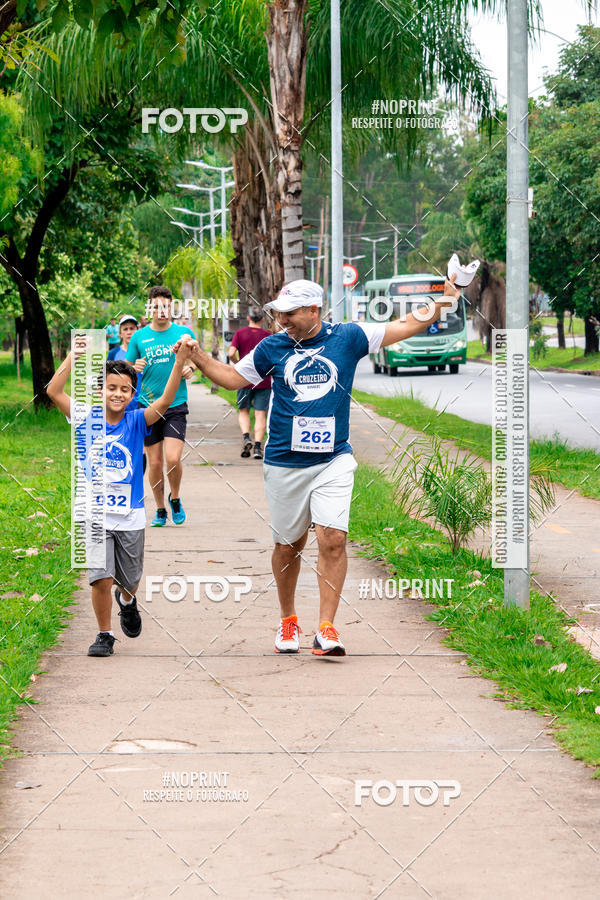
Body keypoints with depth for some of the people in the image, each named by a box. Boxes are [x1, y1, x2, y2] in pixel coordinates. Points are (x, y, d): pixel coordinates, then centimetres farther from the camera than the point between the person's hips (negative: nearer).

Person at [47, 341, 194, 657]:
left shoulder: (136, 422, -3)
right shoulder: (87, 420, -3)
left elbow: (165, 401, -18)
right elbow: (54, 391, -12)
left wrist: (180, 361, -29)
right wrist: (74, 356, -20)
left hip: (130, 517, 1)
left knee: (129, 581, 14)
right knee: (101, 578, -12)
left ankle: (126, 601, 49)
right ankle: (104, 634, 7)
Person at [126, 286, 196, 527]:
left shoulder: (184, 333, 2)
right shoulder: (139, 337, 3)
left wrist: (191, 368, -8)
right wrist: (135, 368, -15)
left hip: (176, 405, -1)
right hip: (147, 405, 1)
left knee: (173, 459, -14)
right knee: (155, 462, 4)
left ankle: (175, 499, 13)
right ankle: (160, 509, 22)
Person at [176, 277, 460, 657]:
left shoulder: (348, 338, 1)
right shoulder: (272, 348, 3)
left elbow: (405, 327, 7)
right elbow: (233, 377, 14)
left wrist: (440, 304, -3)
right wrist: (198, 357, 3)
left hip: (333, 461, -1)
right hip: (284, 464, 1)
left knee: (333, 539, -14)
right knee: (289, 545, 8)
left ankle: (326, 628, -11)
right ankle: (288, 619, 28)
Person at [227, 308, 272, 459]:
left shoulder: (240, 333, 0)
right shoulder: (267, 335, 2)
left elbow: (231, 353, -10)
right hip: (264, 380, 0)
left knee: (243, 411, 14)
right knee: (260, 413, 2)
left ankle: (246, 437, -9)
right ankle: (258, 446, -7)